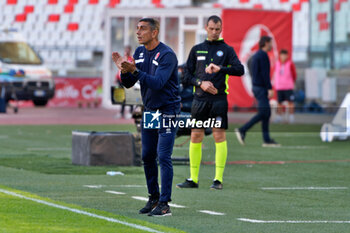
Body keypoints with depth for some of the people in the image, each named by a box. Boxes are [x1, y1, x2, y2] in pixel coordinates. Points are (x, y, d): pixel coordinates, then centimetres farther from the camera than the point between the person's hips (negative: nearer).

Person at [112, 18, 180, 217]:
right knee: (147, 156, 9)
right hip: (149, 110, 8)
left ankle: (164, 204, -12)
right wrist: (124, 70, -14)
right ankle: (154, 199, 20)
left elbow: (157, 83, -28)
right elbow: (128, 84, 6)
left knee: (164, 156, -12)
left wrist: (135, 70, -36)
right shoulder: (139, 53, 7)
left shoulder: (167, 55, -16)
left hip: (168, 111, -7)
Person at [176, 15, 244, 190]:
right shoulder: (196, 50, 14)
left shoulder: (227, 50, 6)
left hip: (218, 98, -3)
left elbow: (239, 69, -7)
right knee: (195, 136, 2)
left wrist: (220, 68, -21)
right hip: (200, 98, 3)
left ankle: (218, 179, -3)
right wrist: (200, 83, -6)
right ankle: (193, 179, 8)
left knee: (219, 136, -6)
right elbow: (188, 74, 12)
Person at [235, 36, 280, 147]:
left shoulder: (256, 55, 17)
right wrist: (270, 89, -21)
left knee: (267, 113, 7)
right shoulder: (263, 55, -13)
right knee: (263, 113, -10)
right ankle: (242, 130, -12)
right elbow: (265, 73, -20)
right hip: (261, 88, -10)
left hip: (256, 87, 10)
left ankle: (267, 139, 4)